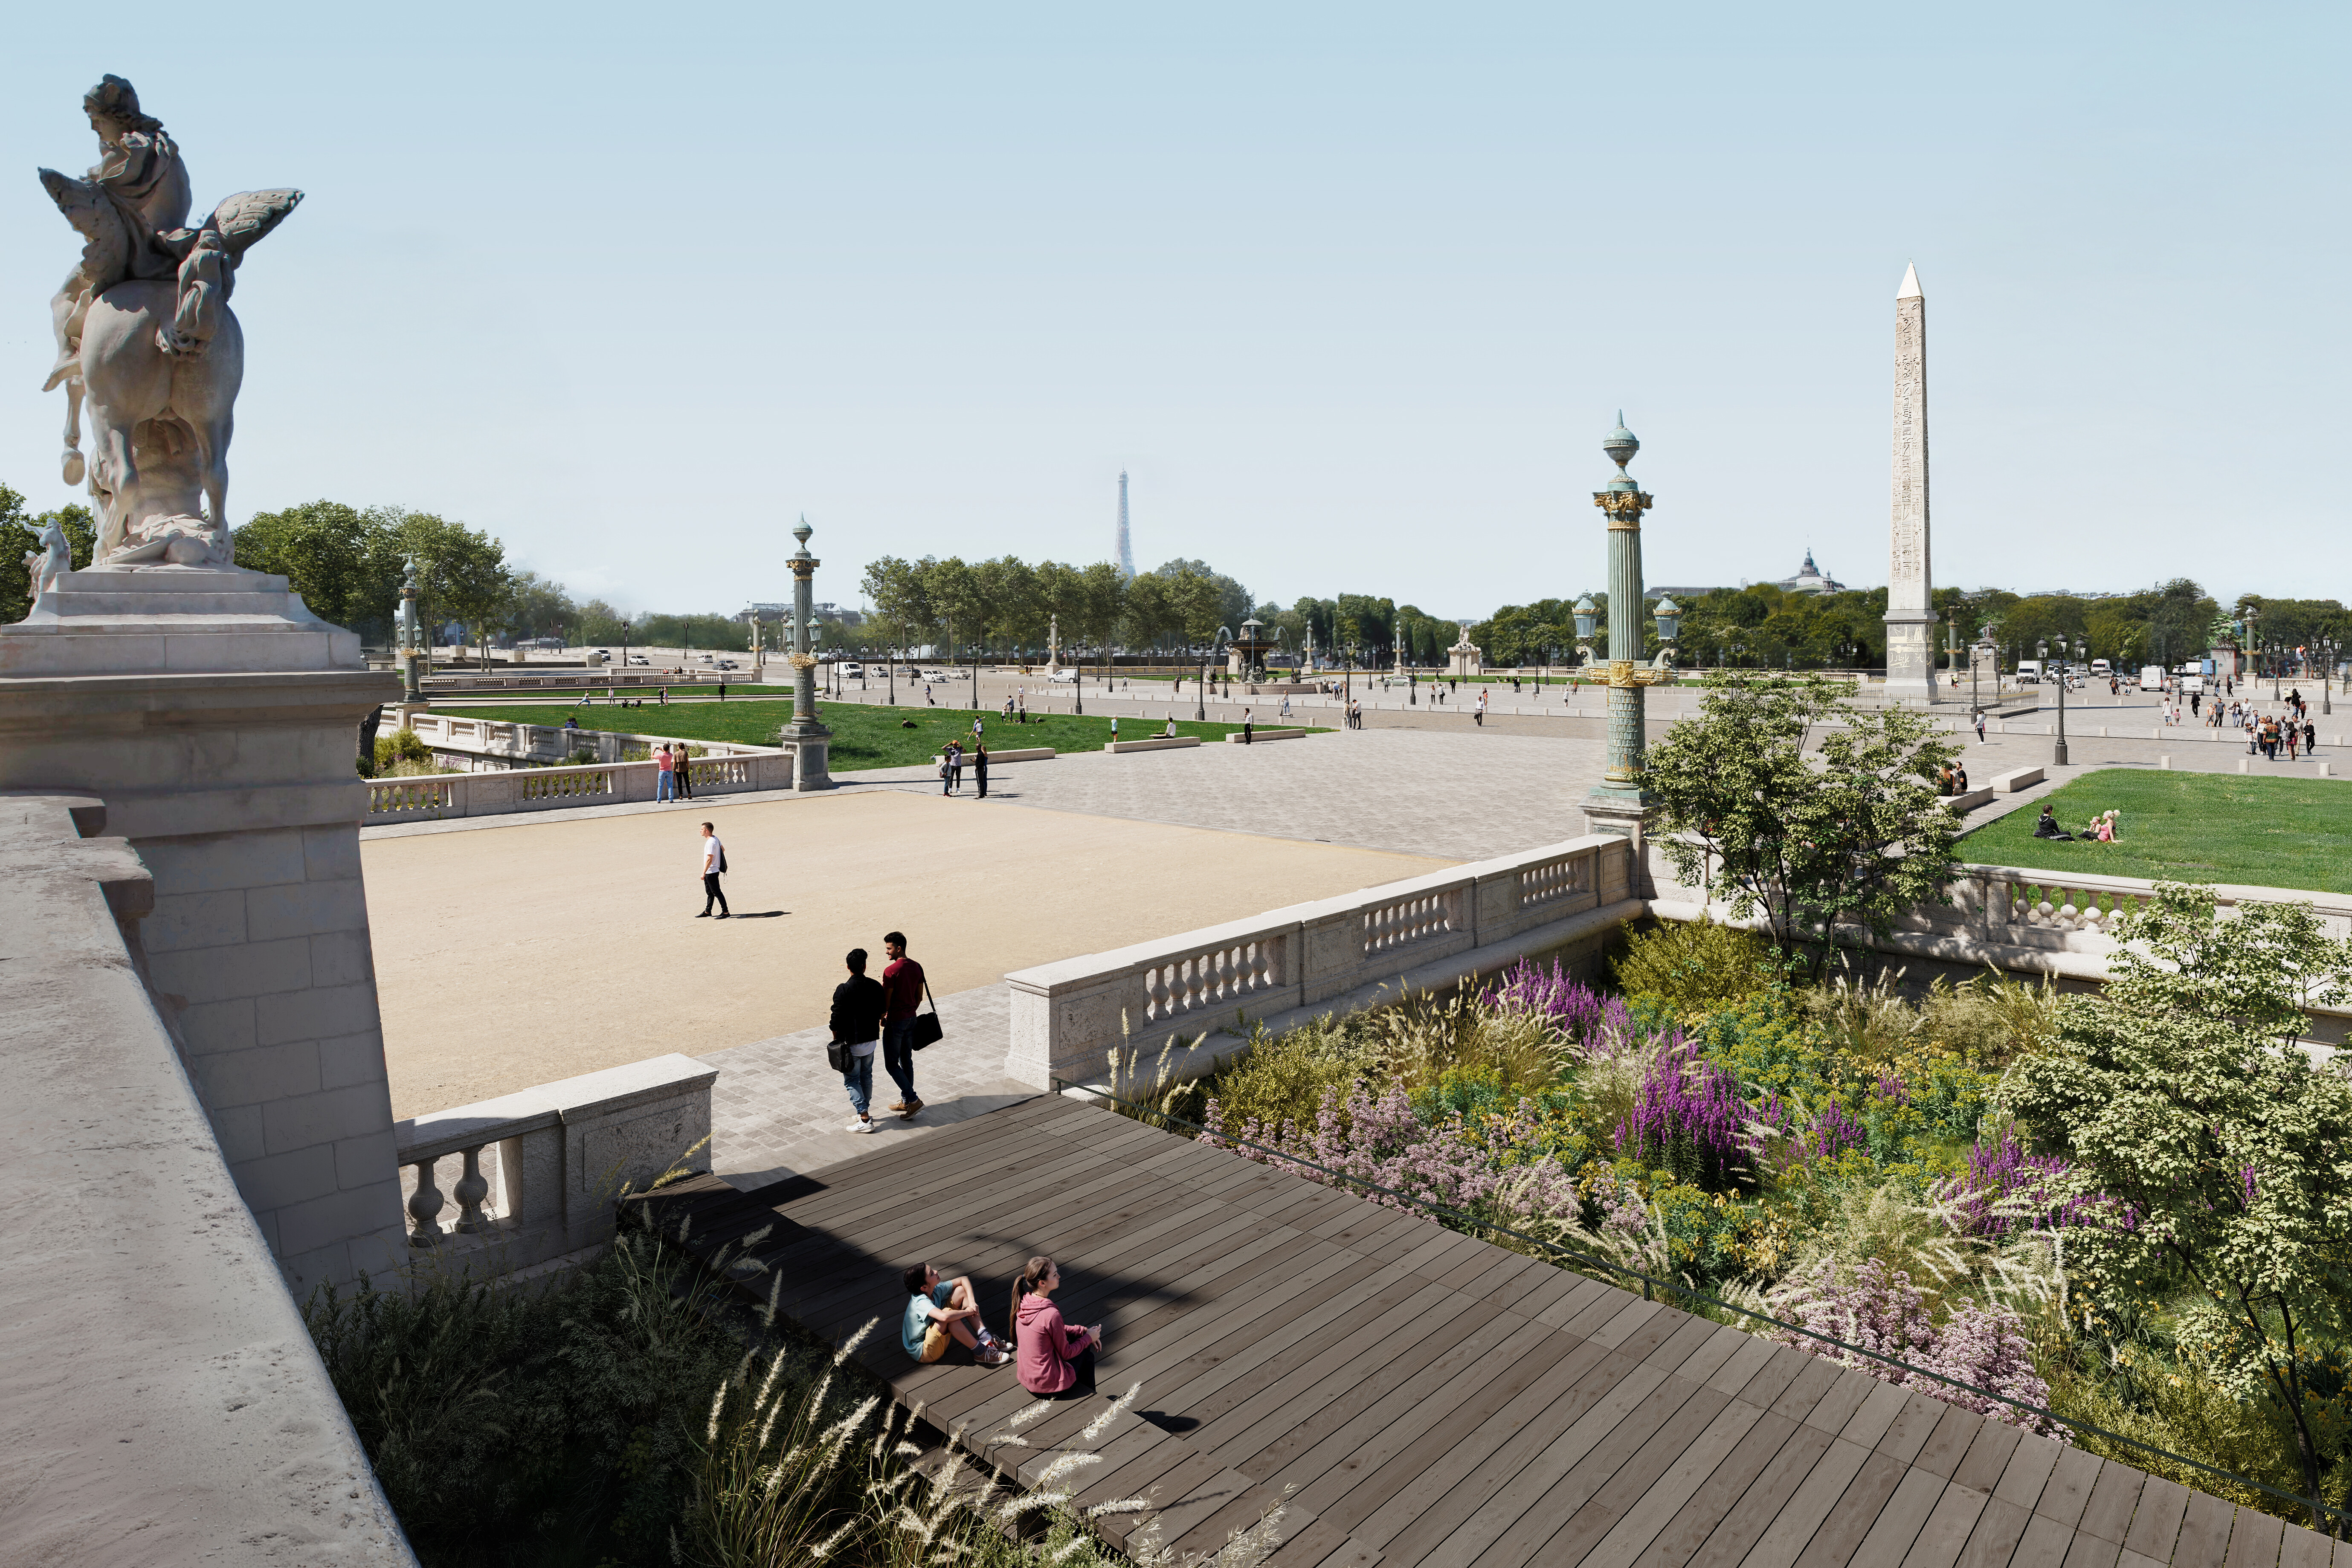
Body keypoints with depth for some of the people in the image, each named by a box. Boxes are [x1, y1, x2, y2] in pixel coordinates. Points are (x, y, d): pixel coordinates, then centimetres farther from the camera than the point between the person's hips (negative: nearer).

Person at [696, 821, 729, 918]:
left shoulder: (710, 843, -23)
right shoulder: (715, 838, 7)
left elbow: (709, 860, -25)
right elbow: (723, 849, 22)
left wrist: (704, 873, -23)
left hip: (711, 872, -10)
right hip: (712, 871, 10)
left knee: (717, 892, -4)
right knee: (709, 893, 18)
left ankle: (726, 912, 0)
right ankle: (707, 912, 28)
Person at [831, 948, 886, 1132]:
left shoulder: (843, 990, -19)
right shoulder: (876, 986, -3)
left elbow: (837, 1020, -15)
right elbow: (881, 1011, 9)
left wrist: (837, 1040, -1)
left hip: (851, 1042, -5)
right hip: (871, 1040, 5)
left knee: (852, 1080, 3)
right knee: (866, 1077, 20)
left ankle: (865, 1120, -2)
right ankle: (865, 1112, 31)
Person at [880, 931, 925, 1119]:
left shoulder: (891, 971, -20)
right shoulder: (917, 967, 3)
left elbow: (886, 1001, -16)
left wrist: (882, 1018, 1)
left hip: (895, 1021, -8)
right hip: (911, 1019, 8)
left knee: (892, 1064, 2)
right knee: (906, 1061, 16)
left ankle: (913, 1099, -4)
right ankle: (906, 1101, 24)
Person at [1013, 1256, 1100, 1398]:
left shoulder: (1023, 1302, -6)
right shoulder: (1051, 1314, -29)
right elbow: (1066, 1353, -15)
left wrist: (1083, 1332, 6)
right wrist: (1088, 1338, 0)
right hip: (1048, 1385, -7)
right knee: (1086, 1354, 16)